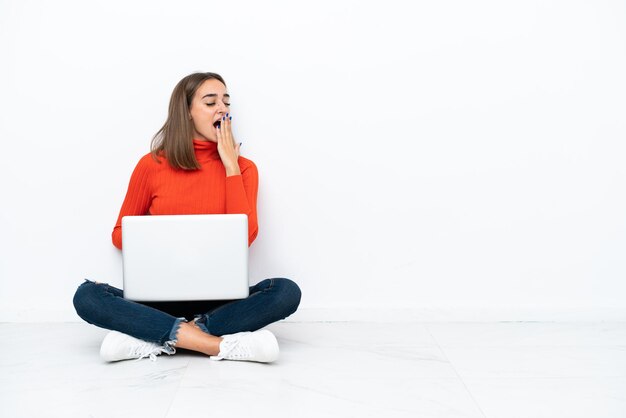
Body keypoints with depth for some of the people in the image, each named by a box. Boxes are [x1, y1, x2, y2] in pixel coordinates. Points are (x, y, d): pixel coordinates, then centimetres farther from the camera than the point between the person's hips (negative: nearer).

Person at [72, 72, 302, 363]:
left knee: (287, 291, -27)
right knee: (87, 296, -26)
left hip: (219, 298, 0)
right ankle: (221, 344, -31)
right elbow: (120, 233, 10)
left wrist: (231, 166, -9)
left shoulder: (242, 167, 3)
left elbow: (244, 237, -11)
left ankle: (151, 339, -25)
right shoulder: (151, 165, 2)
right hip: (160, 295, 0)